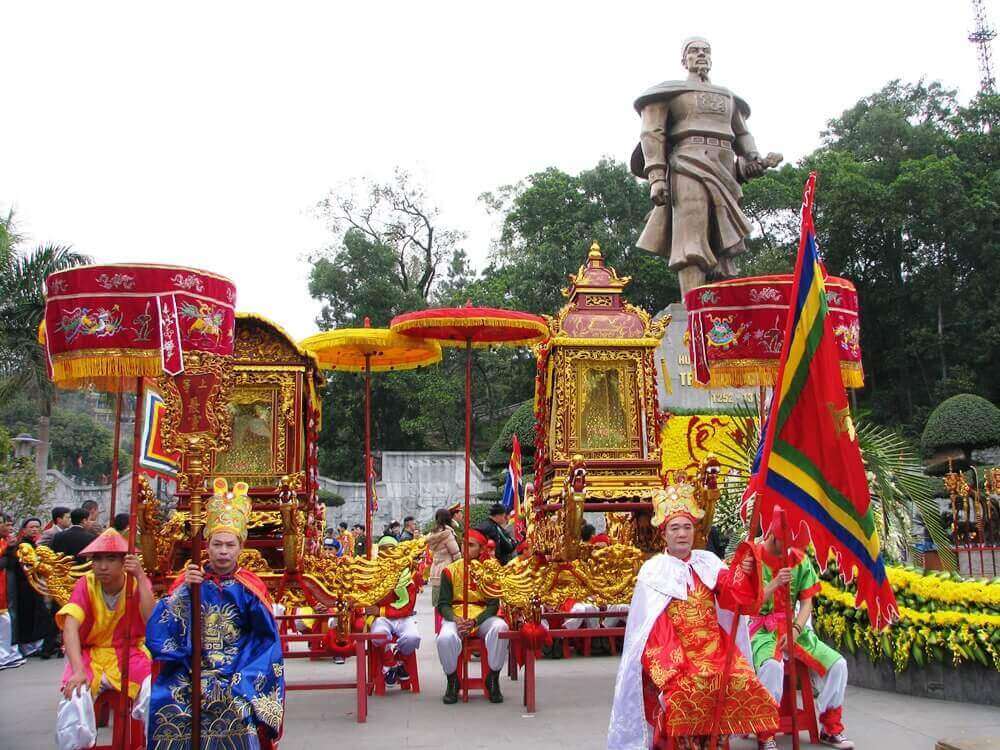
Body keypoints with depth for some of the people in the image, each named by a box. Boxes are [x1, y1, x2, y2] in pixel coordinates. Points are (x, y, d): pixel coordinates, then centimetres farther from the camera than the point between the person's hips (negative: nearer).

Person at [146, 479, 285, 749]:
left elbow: (266, 637, -4)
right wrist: (183, 590, -14)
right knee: (169, 710, -25)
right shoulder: (188, 580, 8)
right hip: (189, 671, 1)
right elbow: (157, 632, -4)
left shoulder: (252, 586, 5)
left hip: (239, 672, -1)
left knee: (235, 709, -30)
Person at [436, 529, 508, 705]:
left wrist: (475, 621, -20)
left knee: (500, 627, -33)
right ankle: (452, 681, -5)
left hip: (483, 616, 1)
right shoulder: (451, 570, 3)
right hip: (455, 616, 0)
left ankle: (493, 680, -14)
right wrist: (455, 620, -21)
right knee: (445, 638, -34)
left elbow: (494, 605, -2)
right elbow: (443, 604, 1)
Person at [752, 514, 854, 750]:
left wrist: (795, 630, -12)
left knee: (837, 663, -10)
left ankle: (831, 729, 9)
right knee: (772, 666, -35)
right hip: (762, 628, -5)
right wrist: (774, 584, -25)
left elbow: (806, 602, 5)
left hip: (794, 627, 5)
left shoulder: (800, 559, 5)